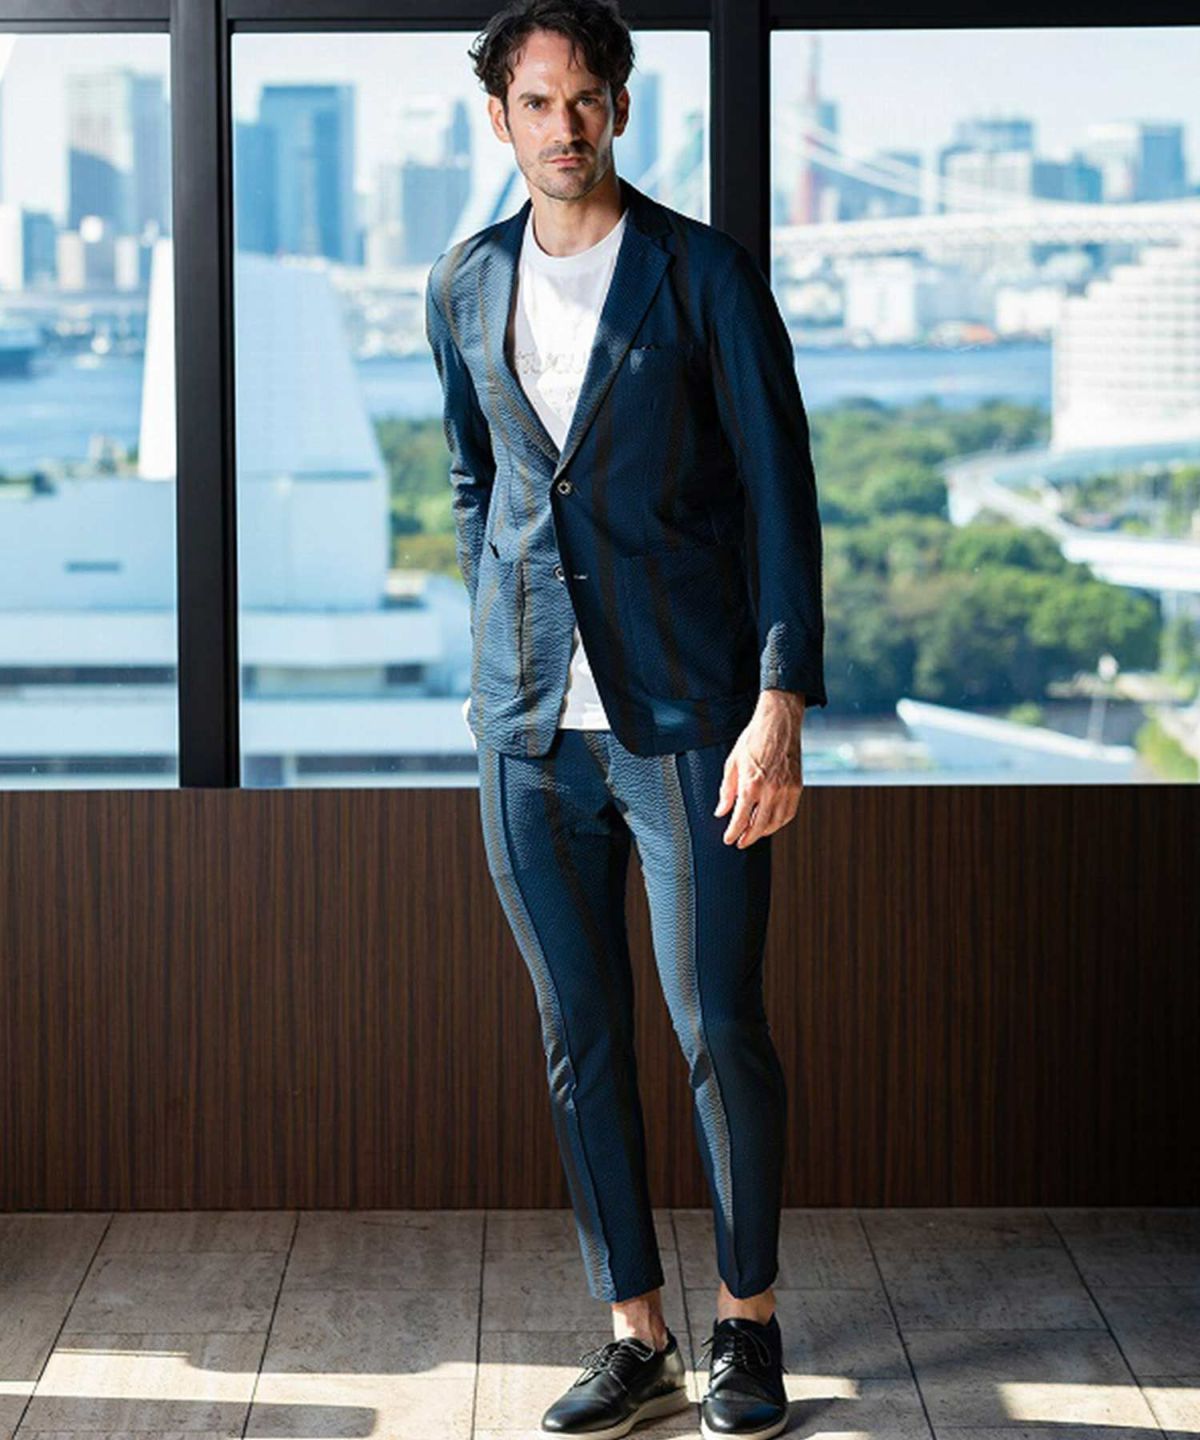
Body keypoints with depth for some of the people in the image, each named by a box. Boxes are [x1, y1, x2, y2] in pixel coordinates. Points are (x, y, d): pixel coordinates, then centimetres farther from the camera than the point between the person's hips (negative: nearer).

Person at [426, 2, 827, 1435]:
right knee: (578, 1042, 7)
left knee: (719, 1030, 0)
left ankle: (746, 1320, 18)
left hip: (688, 713, -4)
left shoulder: (704, 273, -3)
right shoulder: (464, 285, 10)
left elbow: (779, 493, -5)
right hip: (531, 726, 4)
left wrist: (779, 703, -12)